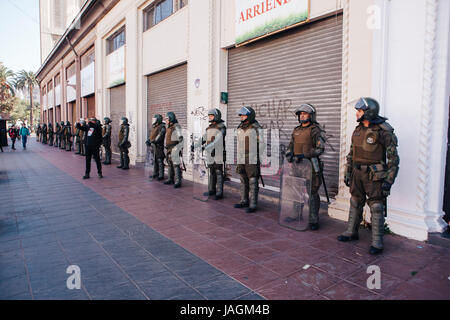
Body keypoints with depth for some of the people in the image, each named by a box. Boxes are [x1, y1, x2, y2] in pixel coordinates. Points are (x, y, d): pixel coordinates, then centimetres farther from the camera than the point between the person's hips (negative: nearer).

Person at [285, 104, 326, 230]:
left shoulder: (315, 130, -7)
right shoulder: (296, 130, 14)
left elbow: (320, 149, -13)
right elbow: (291, 145, 16)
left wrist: (304, 155, -21)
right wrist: (289, 154, -6)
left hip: (311, 166, -6)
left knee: (312, 193, -2)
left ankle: (313, 220, 6)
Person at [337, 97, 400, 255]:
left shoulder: (384, 131, -12)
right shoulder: (358, 130, 9)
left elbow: (393, 158, -12)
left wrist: (389, 181, -17)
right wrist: (347, 173, 15)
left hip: (374, 176, -6)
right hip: (358, 173, 7)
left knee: (376, 208, -2)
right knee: (355, 204, 15)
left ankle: (377, 243, 5)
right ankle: (351, 232, 29)